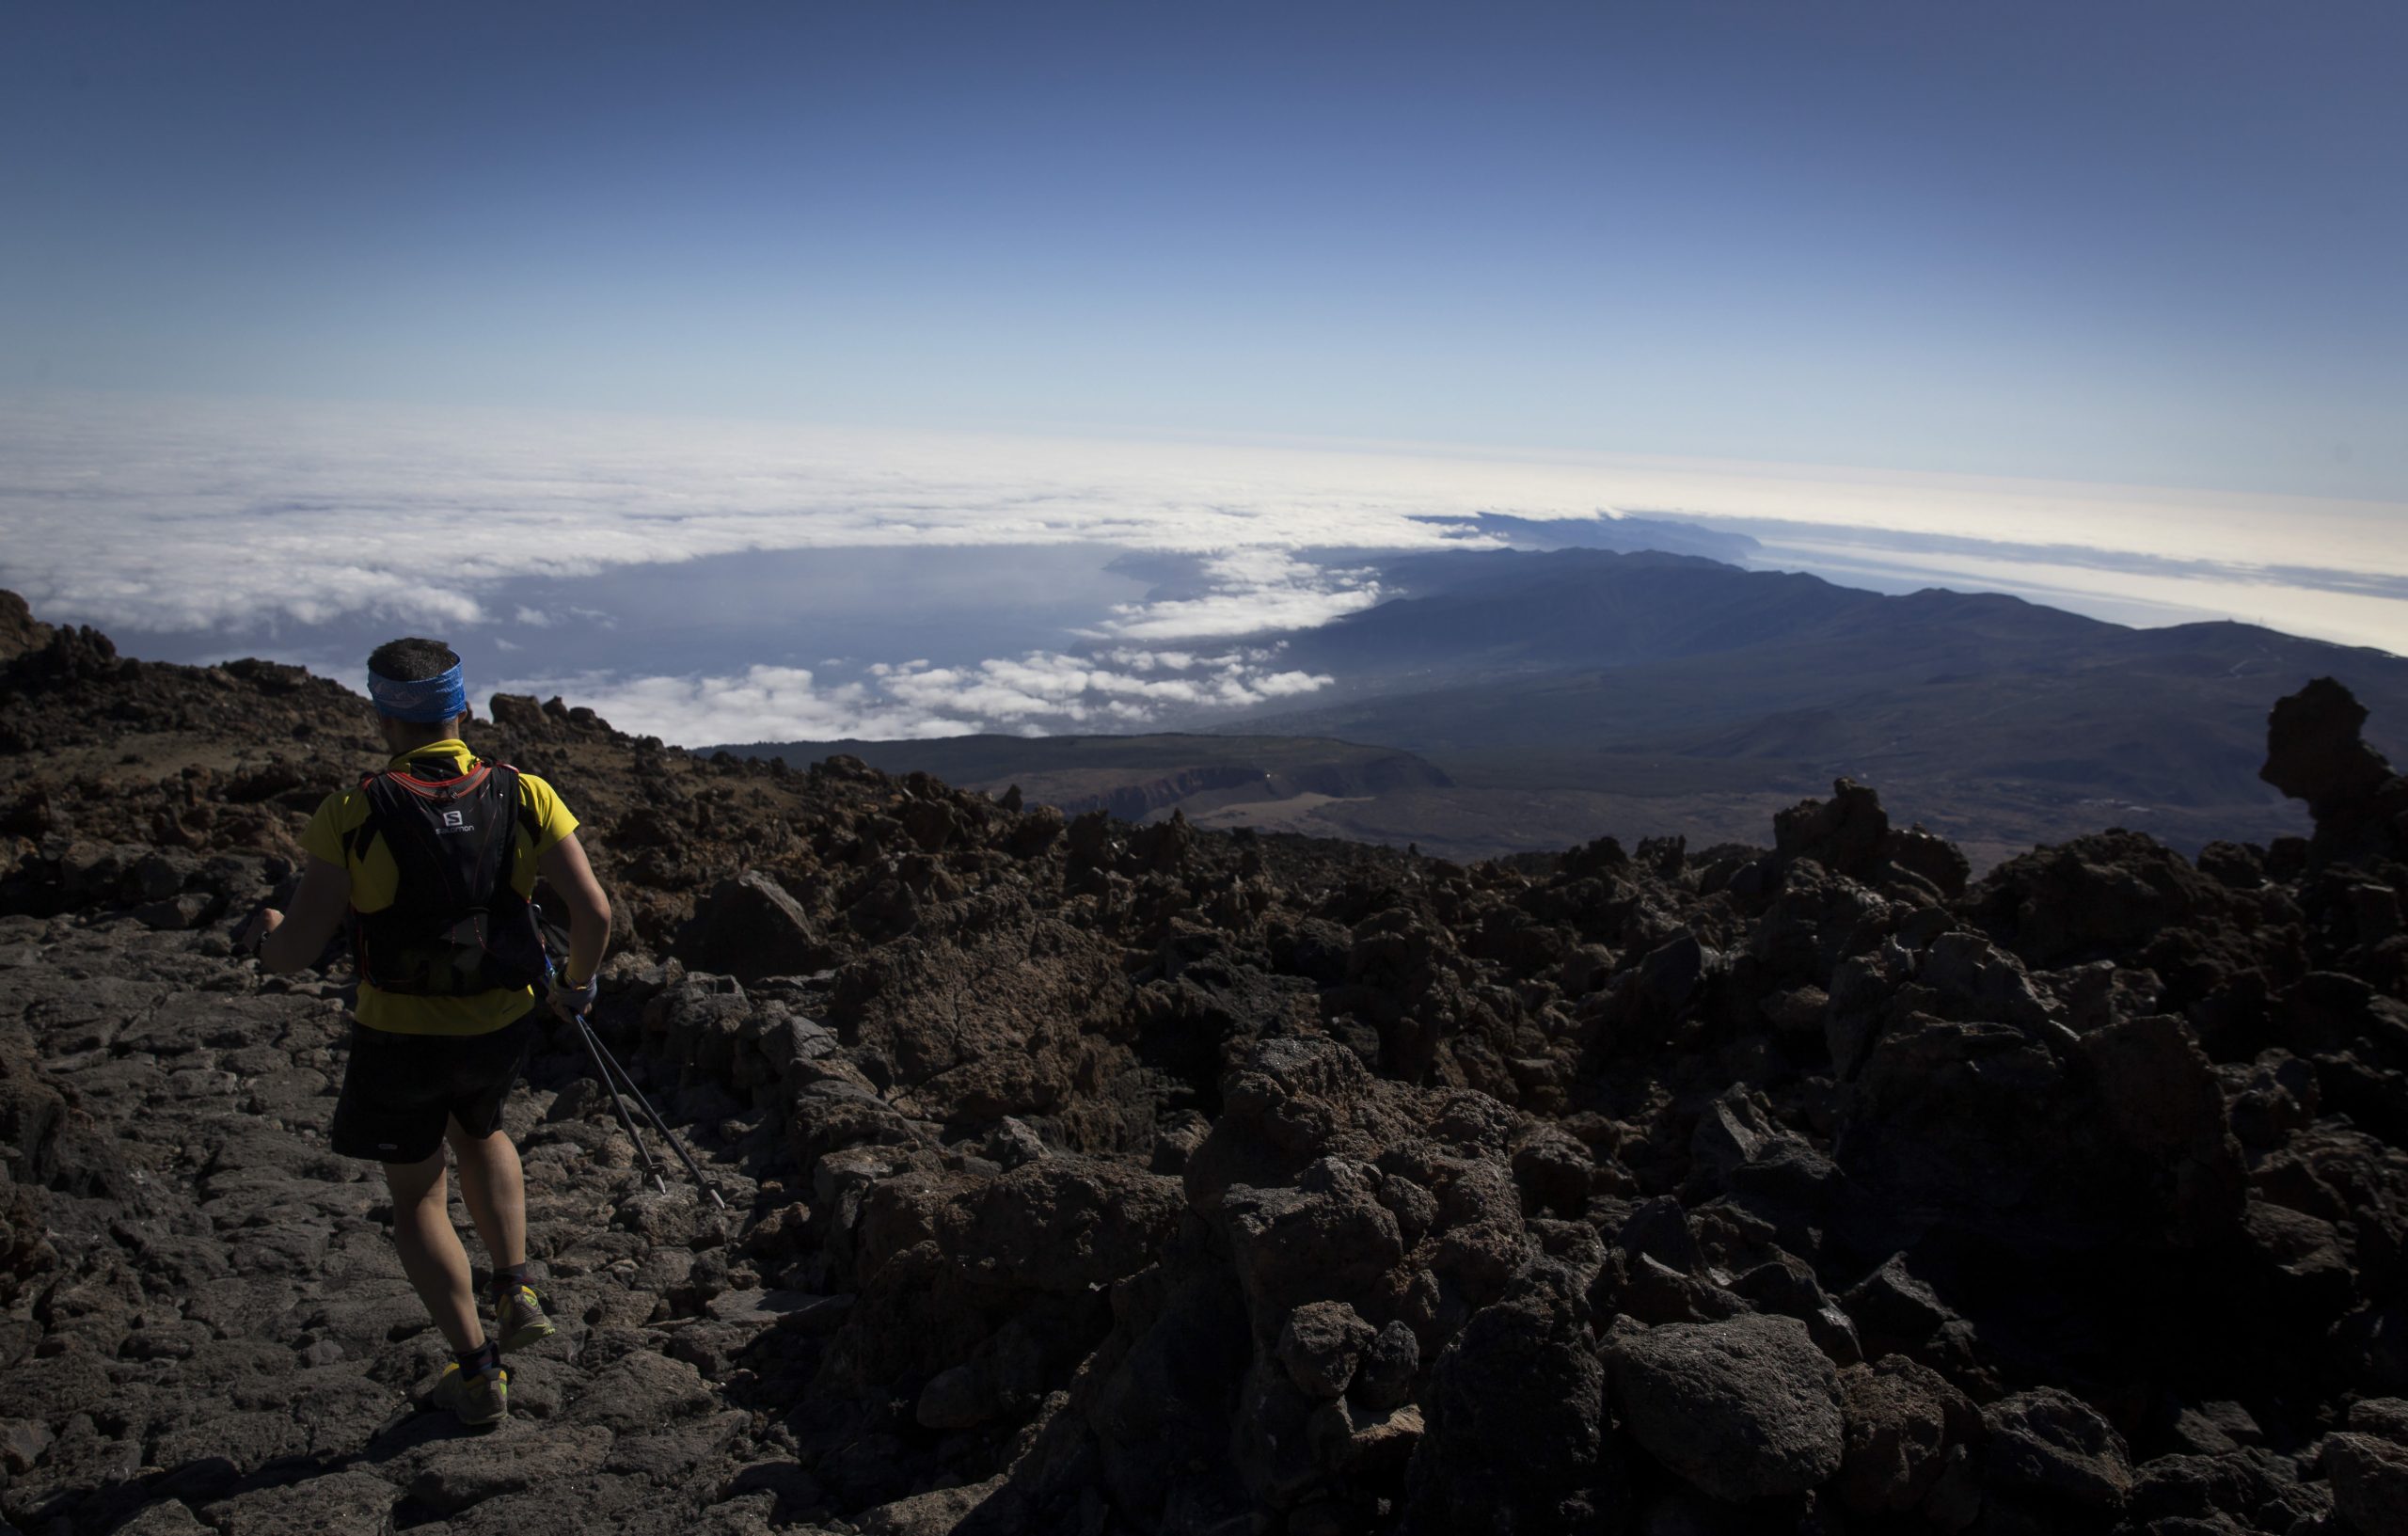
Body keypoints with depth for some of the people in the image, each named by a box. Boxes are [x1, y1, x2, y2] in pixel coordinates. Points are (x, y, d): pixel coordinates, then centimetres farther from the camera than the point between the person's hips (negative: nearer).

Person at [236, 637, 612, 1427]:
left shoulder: (353, 814, -16)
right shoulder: (524, 796, -11)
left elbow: (297, 950, -14)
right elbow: (594, 911, -14)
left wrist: (265, 934, 10)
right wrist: (577, 983, 6)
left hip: (400, 1037, -2)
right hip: (502, 1028, 3)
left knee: (418, 1198, 18)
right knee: (480, 1130, 34)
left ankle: (479, 1371, 22)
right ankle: (515, 1292, 24)